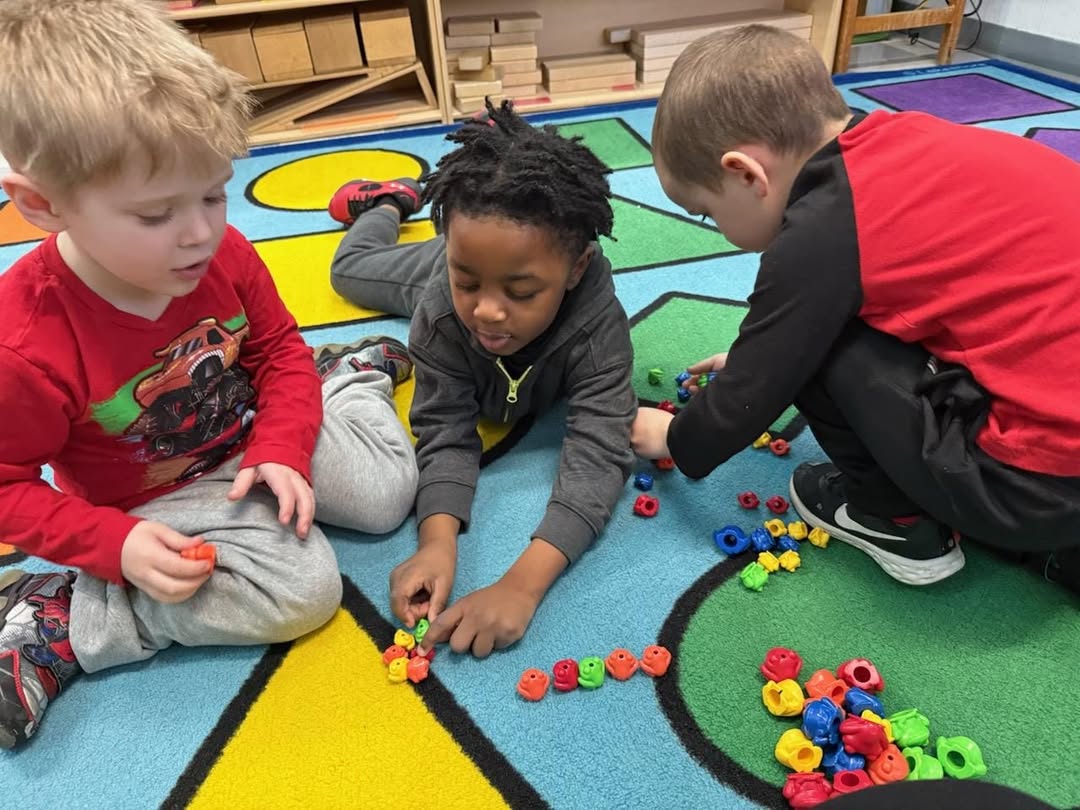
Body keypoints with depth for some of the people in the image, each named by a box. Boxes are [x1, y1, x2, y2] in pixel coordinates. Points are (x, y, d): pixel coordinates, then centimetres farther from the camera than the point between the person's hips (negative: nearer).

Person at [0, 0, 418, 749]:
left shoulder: (226, 255, -18)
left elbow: (279, 350, -3)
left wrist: (282, 449, -18)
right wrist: (117, 545, -28)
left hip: (250, 435, 5)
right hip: (155, 504, -4)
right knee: (302, 589, -24)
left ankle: (349, 374, 27)